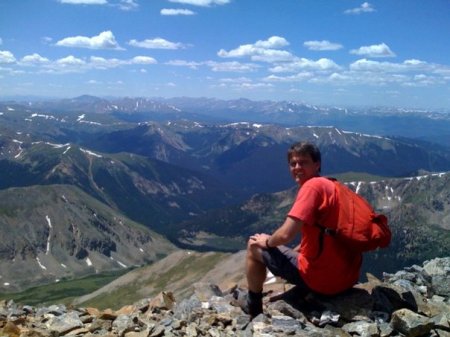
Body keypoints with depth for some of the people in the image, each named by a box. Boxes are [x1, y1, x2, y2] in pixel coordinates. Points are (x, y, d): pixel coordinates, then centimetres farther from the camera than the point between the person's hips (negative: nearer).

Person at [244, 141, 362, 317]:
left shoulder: (313, 185, -16)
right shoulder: (331, 186, 13)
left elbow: (285, 235, -22)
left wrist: (267, 242, -2)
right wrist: (295, 251, 21)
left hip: (321, 279, -9)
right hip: (348, 277, 9)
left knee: (254, 245, 10)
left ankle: (253, 308, 25)